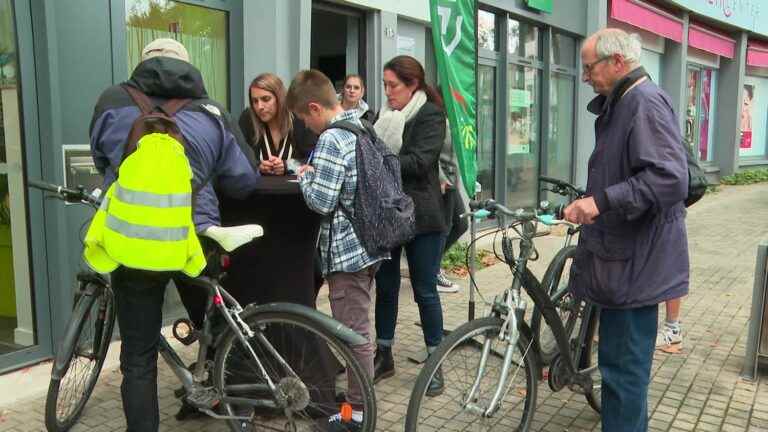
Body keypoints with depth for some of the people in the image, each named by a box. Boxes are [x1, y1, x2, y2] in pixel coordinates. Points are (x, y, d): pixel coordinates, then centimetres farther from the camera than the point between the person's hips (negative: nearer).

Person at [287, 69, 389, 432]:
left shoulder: (331, 140, -17)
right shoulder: (362, 127, 11)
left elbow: (321, 201, -22)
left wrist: (305, 175, -3)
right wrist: (316, 173, 12)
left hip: (347, 249, -10)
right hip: (367, 243, 10)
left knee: (354, 333, 1)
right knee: (359, 329, 20)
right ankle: (357, 395, 34)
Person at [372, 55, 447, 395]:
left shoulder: (431, 116, -6)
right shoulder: (383, 115, 12)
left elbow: (418, 161, -18)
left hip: (419, 217, -5)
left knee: (425, 291, 4)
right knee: (385, 288, 11)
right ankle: (383, 356, 25)